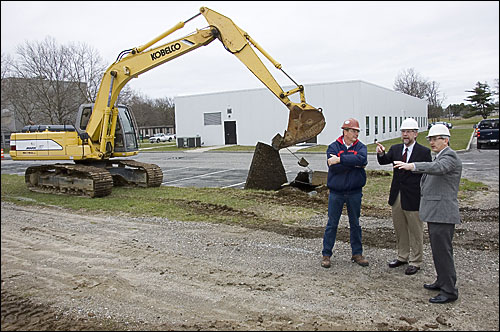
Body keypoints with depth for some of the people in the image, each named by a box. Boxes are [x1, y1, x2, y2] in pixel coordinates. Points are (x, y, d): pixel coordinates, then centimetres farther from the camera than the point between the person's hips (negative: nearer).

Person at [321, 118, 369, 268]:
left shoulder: (360, 147, 3)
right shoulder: (333, 147, -2)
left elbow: (361, 159, -21)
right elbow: (333, 167, -17)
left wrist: (340, 159, -22)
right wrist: (354, 164, -14)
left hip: (354, 192, 2)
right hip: (336, 192, -2)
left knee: (355, 224, 13)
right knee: (332, 224, 4)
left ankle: (357, 253, 26)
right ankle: (326, 255, 14)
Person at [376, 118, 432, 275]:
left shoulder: (424, 152, -8)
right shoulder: (395, 149, 6)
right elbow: (384, 161, -8)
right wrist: (381, 154, -31)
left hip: (413, 197, -5)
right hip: (397, 196, 5)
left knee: (415, 231, 7)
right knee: (400, 230, 18)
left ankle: (415, 262, 21)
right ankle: (402, 256, 34)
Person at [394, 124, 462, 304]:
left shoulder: (449, 156, -12)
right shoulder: (440, 156, 20)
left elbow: (437, 167, -34)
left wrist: (413, 166, -46)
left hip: (442, 213, -10)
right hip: (435, 212, 10)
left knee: (442, 251, -6)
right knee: (438, 250, 18)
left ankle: (449, 290, 3)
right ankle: (442, 281, 30)